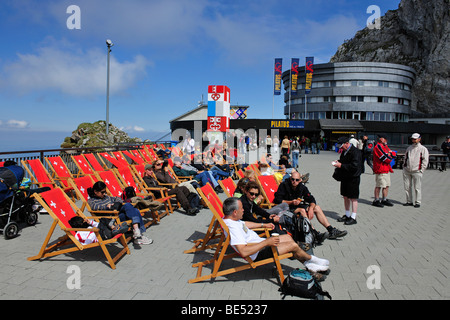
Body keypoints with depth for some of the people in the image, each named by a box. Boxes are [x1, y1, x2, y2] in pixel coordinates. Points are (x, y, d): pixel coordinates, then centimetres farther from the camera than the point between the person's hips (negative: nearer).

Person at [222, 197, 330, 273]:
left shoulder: (228, 218, 0)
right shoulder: (232, 228, -32)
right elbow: (243, 252, -38)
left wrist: (263, 225, 21)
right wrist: (266, 242, -31)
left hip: (259, 242, 11)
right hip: (258, 254, -11)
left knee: (288, 237, 16)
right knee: (293, 245, -8)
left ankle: (308, 264, 26)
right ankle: (311, 259, 23)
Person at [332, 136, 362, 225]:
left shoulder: (355, 152, -17)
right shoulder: (344, 151, 11)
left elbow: (354, 166, -25)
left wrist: (341, 165, -21)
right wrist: (338, 162, 4)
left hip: (353, 178, -9)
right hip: (345, 177, 9)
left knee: (353, 198, -1)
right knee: (345, 197, 15)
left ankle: (353, 218, 7)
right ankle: (347, 215, 27)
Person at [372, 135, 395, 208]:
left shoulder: (385, 146, 20)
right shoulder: (378, 147, -13)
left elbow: (393, 154, 14)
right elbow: (385, 158, -19)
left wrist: (389, 154, -7)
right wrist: (390, 157, 2)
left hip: (387, 169, 10)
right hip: (380, 170, -10)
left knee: (387, 185, 12)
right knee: (379, 186, -5)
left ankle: (384, 200, 22)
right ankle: (376, 201, 3)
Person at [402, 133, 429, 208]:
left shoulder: (423, 149, 1)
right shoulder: (409, 148, 16)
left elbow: (425, 161, -2)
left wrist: (421, 170, -8)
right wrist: (404, 167, 11)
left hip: (416, 171, -5)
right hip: (407, 171, 5)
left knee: (417, 187, -2)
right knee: (407, 187, 6)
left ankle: (417, 202, 7)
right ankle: (409, 201, 16)